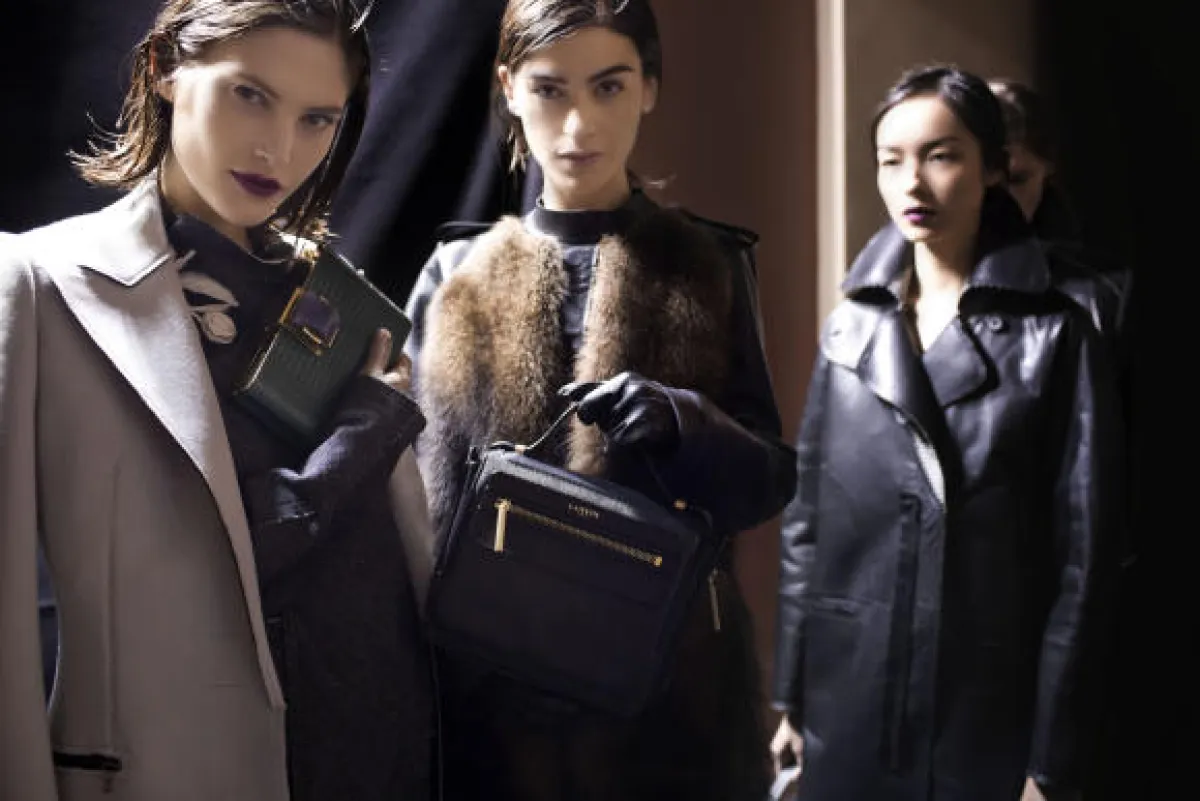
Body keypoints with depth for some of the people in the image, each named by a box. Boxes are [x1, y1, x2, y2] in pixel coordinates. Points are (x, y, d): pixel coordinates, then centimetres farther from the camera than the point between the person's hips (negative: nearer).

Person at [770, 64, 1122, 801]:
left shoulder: (1056, 336, -6)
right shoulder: (851, 328, 6)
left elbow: (1082, 552, -7)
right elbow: (807, 516, 8)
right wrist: (791, 694, 6)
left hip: (991, 710, -3)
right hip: (846, 699, 3)